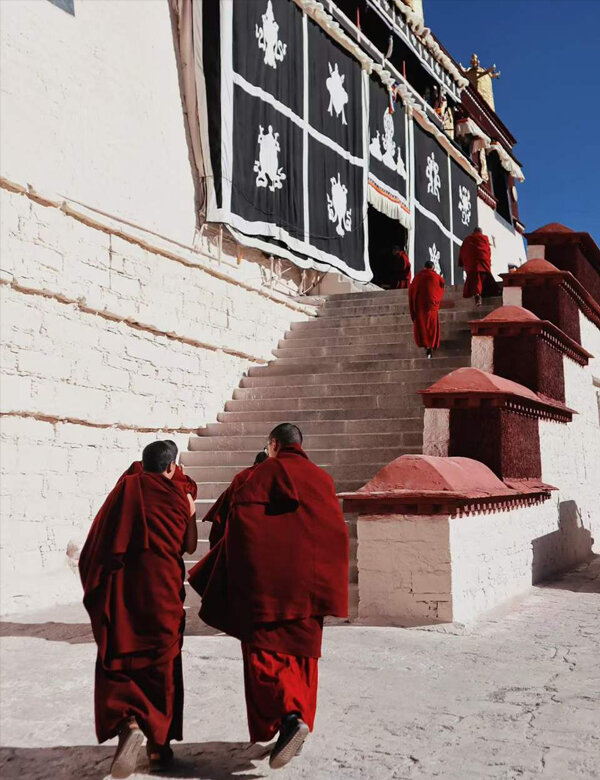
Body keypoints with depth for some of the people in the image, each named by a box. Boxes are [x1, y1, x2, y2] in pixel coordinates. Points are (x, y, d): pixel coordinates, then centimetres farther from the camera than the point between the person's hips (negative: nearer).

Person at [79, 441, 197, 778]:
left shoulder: (125, 488, 6)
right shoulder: (179, 493, 1)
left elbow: (98, 540, 6)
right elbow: (190, 546, 8)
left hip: (120, 586, 1)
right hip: (163, 587, 0)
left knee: (118, 660, 6)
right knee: (162, 662, 12)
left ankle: (128, 721, -20)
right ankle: (159, 742, 16)